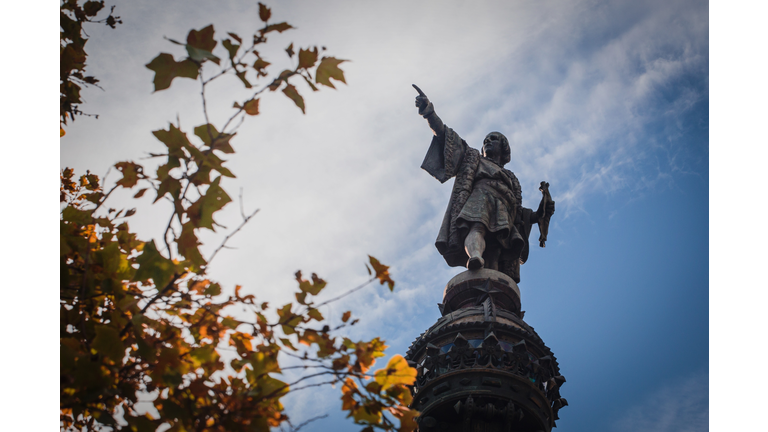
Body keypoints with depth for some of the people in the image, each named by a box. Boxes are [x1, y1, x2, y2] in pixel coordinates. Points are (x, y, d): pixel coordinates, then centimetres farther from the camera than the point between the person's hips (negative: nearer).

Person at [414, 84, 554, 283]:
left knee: (492, 269, -23)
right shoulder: (473, 159, 37)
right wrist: (429, 112, 13)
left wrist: (539, 215, 17)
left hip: (502, 218, 2)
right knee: (477, 227, -40)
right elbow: (445, 135, 25)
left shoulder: (511, 179, 42)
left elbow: (518, 213, 33)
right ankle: (474, 256, -70)